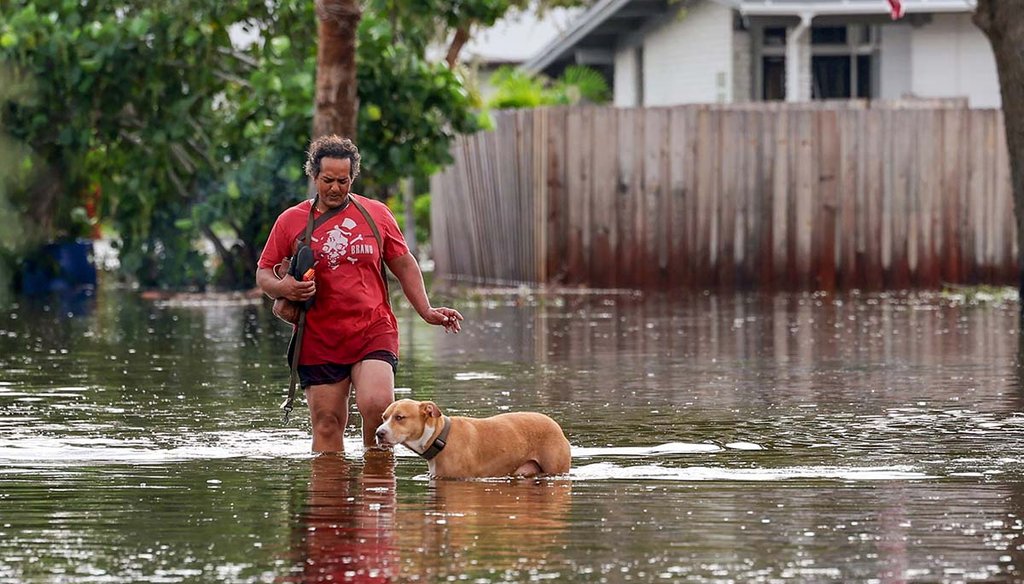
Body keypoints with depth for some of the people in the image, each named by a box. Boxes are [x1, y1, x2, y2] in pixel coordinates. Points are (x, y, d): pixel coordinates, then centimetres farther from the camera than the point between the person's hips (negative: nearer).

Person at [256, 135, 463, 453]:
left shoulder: (376, 214, 9)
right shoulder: (290, 221, 6)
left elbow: (404, 265, 18)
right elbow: (263, 274, 10)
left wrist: (426, 311, 11)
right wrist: (284, 288, -12)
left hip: (374, 332, -1)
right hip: (319, 340, 1)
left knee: (376, 405, -21)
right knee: (326, 425, 0)